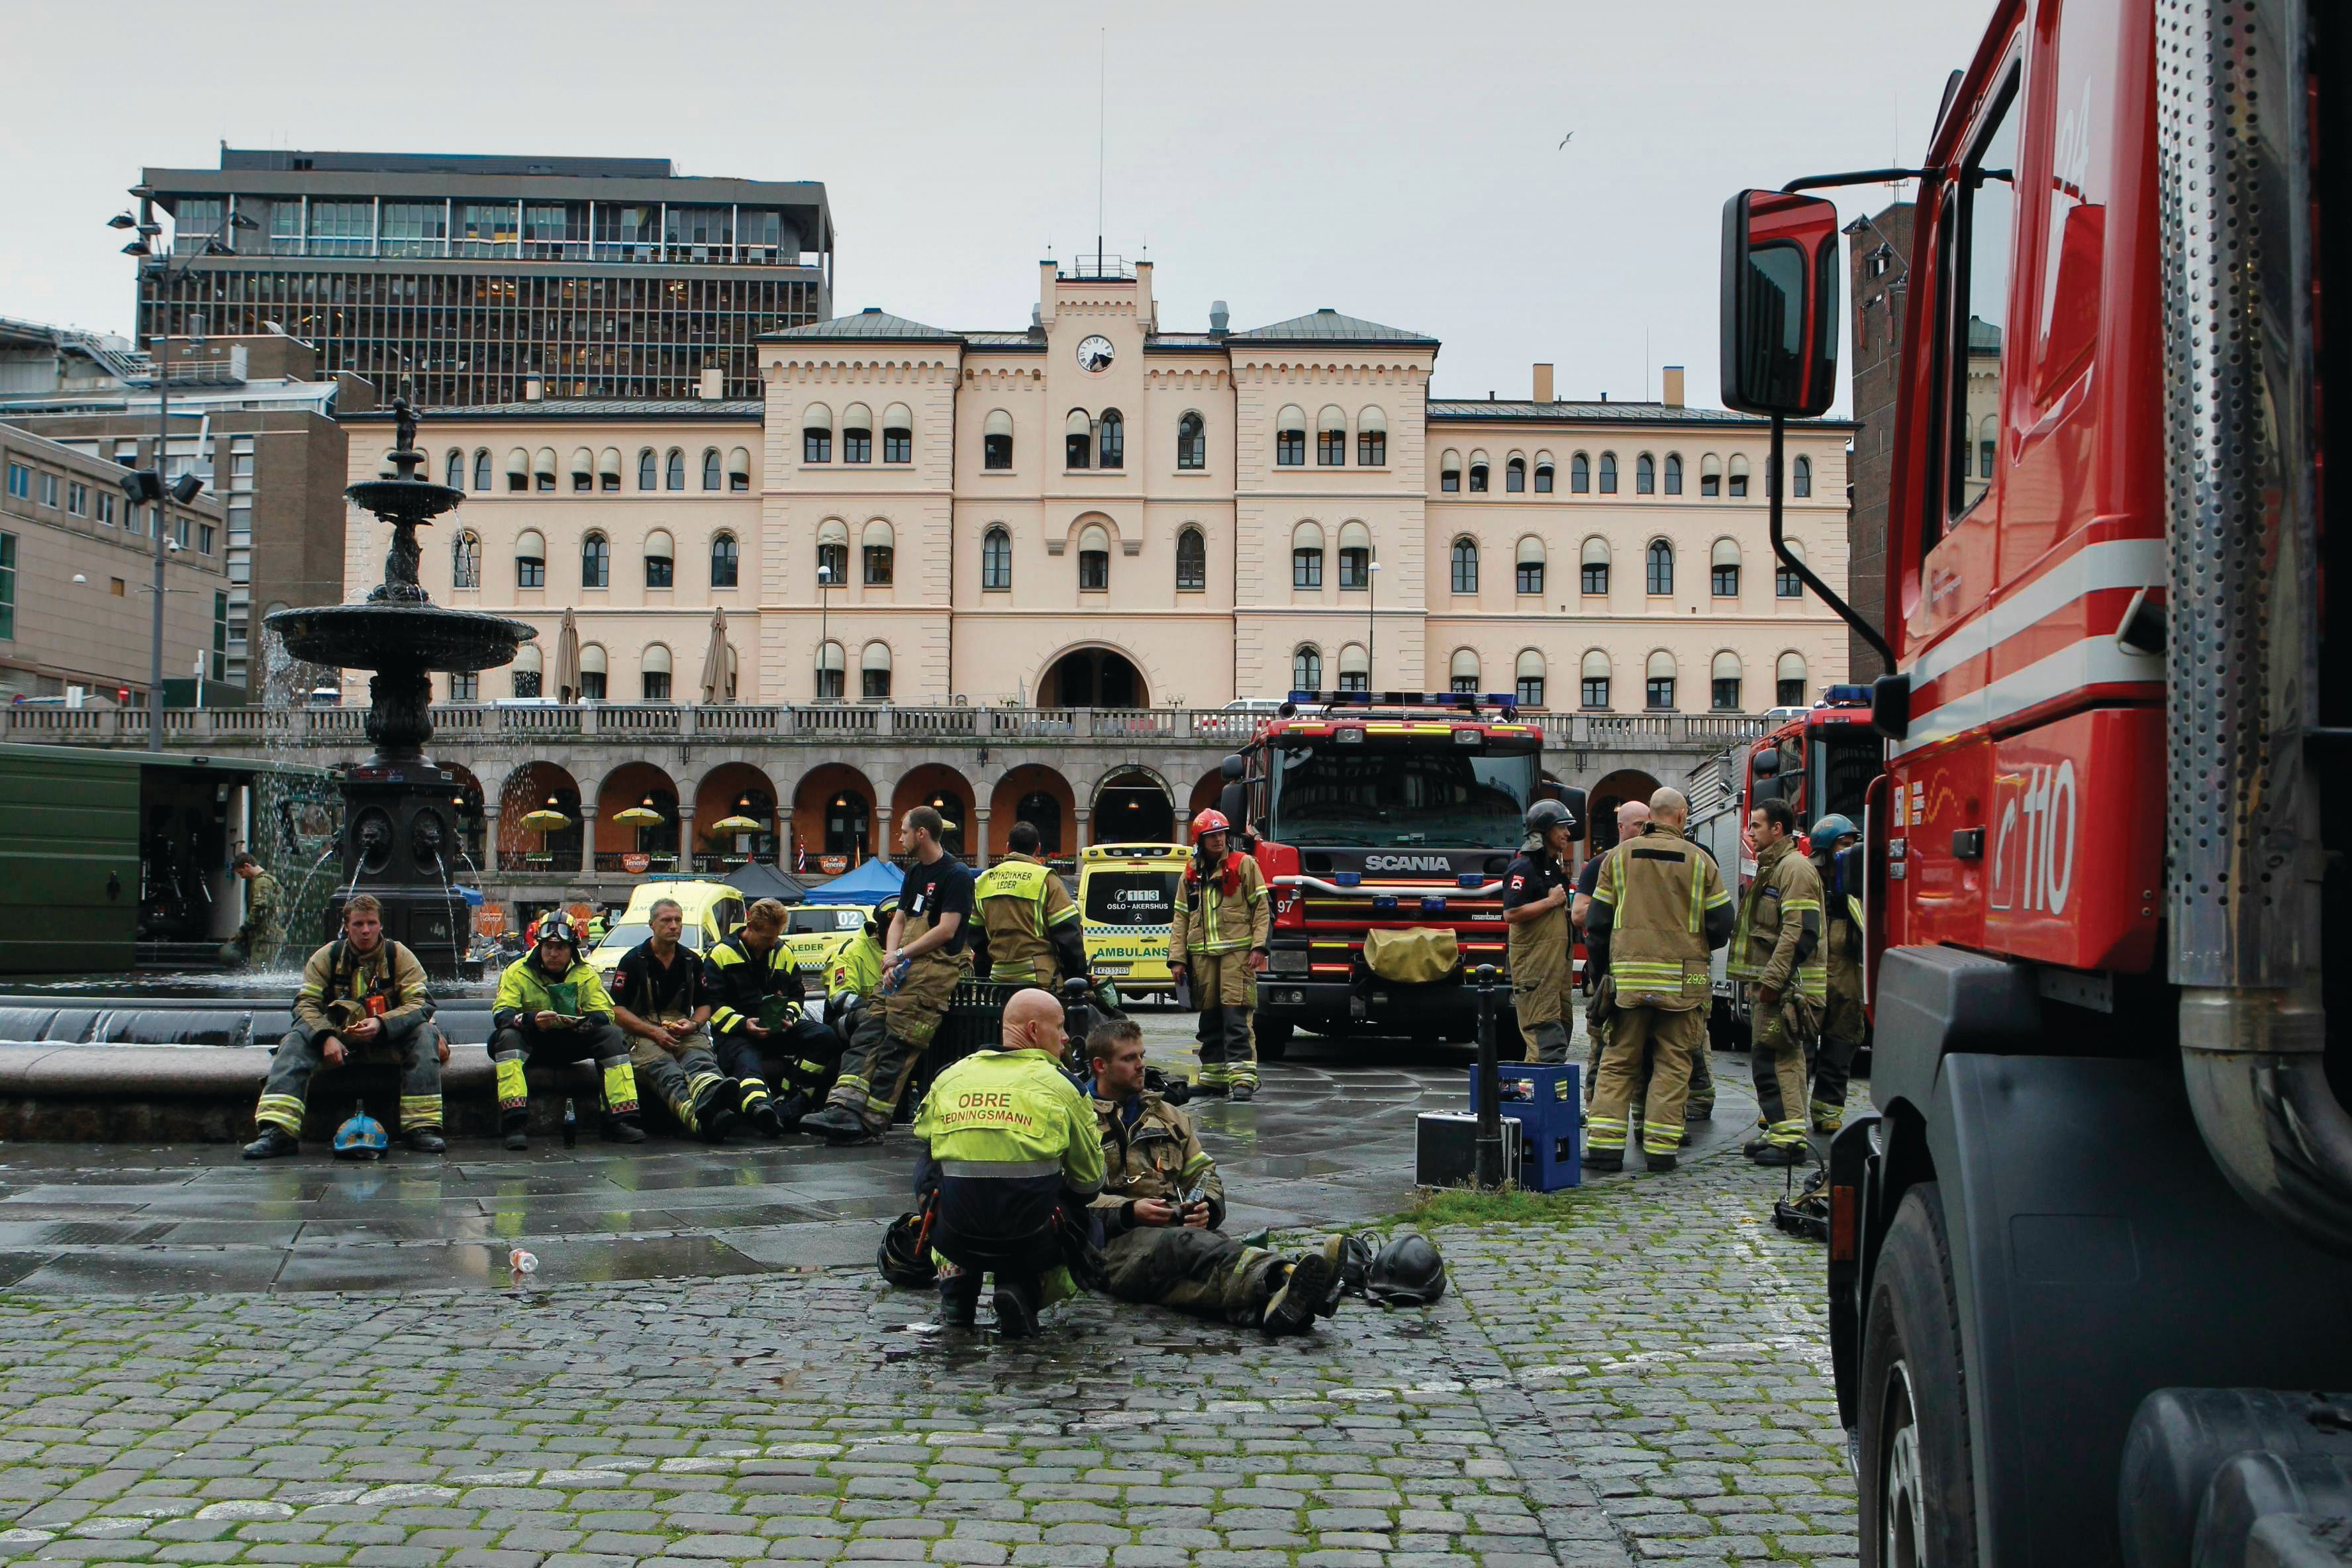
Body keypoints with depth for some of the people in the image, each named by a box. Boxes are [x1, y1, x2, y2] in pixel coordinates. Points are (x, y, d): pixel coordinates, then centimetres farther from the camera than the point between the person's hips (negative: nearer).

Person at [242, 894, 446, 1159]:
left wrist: (382, 1023, -31)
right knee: (296, 1039, -26)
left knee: (424, 1033, -31)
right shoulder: (327, 957, 1)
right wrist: (326, 1037, -26)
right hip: (340, 1038, 1)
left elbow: (421, 1004, -12)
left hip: (389, 1039, -1)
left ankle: (422, 1126, -35)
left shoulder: (399, 956, -3)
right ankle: (277, 1132, -38)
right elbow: (306, 1003, -6)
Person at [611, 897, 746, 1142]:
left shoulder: (691, 961, 20)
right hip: (643, 1032, -3)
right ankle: (700, 1120, -71)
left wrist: (693, 1025, 0)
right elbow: (617, 1010, 0)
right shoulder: (634, 960, 7)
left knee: (700, 1058, -36)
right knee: (665, 1069, -39)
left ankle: (711, 1095, -75)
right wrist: (654, 1032, -13)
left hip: (685, 1032, 3)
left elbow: (704, 1005, 25)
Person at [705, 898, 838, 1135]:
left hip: (779, 1028, 5)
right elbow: (712, 1004, -6)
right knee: (747, 1063, -38)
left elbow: (796, 995, 21)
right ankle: (761, 1111, -72)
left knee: (826, 1038, -20)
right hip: (737, 1032, -5)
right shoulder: (720, 954, 1)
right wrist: (743, 1024, -22)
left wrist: (789, 1017, -3)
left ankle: (792, 1106, -31)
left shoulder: (784, 953, 17)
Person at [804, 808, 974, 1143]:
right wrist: (890, 959, -1)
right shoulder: (914, 874, 22)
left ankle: (870, 1123, -13)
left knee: (897, 1047, -13)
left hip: (934, 971, -9)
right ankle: (844, 1106, -13)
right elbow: (898, 920, 18)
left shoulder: (956, 875, -6)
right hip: (901, 973, 9)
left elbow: (946, 931, -13)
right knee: (867, 1035, -4)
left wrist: (900, 956, -9)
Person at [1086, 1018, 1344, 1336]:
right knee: (1184, 1243, -39)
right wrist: (1129, 1211, -15)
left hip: (1179, 1225, 5)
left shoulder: (1165, 1115, 30)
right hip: (1120, 1241, -5)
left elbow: (1203, 1172, 27)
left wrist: (1207, 1207, 3)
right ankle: (1278, 1279, -69)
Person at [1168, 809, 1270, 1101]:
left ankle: (1242, 1077, -16)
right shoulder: (1190, 876, 16)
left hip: (1237, 952, -4)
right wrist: (1177, 958, 8)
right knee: (1210, 1020, 9)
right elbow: (1180, 919, 16)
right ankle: (1213, 1076, 16)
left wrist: (1258, 946, -8)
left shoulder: (1244, 865, 4)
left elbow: (1262, 907, 1)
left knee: (1235, 1017, -13)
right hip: (1202, 955, 4)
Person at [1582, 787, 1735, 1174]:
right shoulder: (1699, 861, 1)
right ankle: (1661, 1147, 3)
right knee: (1673, 1064, 6)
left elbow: (1597, 920, 5)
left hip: (1628, 974, 1)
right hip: (1682, 979, -1)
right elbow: (1722, 924, 0)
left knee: (1617, 1061, 6)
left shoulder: (1618, 856, 5)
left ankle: (1604, 1144, -1)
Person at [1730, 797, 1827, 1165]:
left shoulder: (1794, 867, -13)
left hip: (1786, 985, -11)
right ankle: (1783, 1133, 19)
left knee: (1772, 1060, -12)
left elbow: (1800, 931, -22)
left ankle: (1789, 1139, -13)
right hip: (1775, 985, 11)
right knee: (1784, 1059, 13)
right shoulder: (1772, 868, 21)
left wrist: (1773, 980, -24)